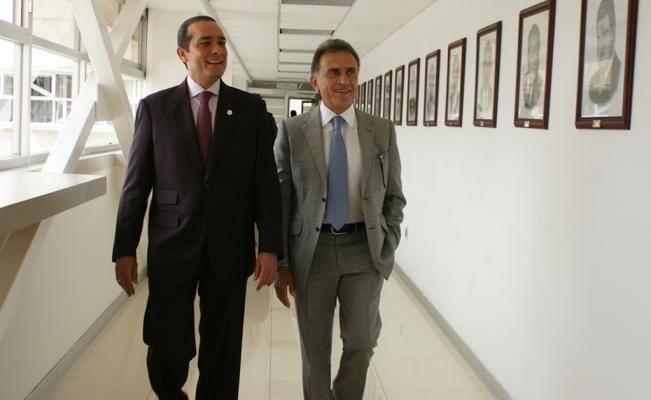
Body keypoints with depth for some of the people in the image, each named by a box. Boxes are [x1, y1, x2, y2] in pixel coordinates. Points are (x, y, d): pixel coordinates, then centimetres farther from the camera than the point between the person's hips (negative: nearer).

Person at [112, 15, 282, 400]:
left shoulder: (251, 107, 4)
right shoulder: (155, 107, 2)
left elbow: (267, 182, 1)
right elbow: (136, 183, 2)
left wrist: (271, 246, -6)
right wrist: (125, 249, -1)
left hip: (229, 249, 1)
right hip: (172, 248, 0)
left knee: (222, 353, 10)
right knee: (167, 349, 6)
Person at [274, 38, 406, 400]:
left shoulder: (382, 131, 2)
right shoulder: (291, 131, -2)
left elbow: (394, 197, 7)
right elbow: (279, 200, -1)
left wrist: (387, 250, -1)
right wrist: (280, 263, -3)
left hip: (364, 250, 1)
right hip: (312, 250, -1)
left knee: (361, 342, 8)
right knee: (315, 347, 10)